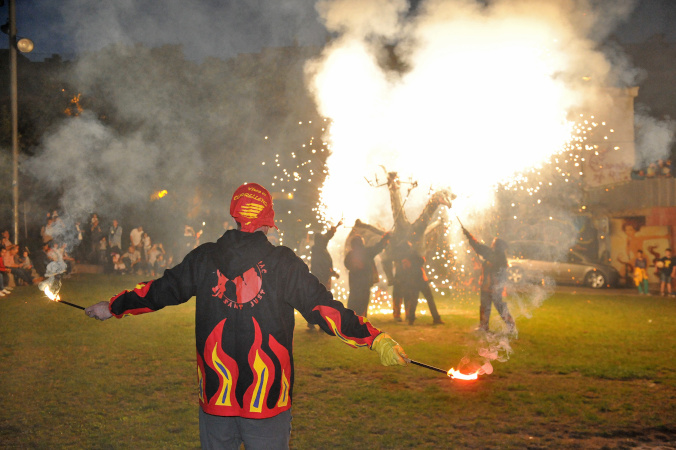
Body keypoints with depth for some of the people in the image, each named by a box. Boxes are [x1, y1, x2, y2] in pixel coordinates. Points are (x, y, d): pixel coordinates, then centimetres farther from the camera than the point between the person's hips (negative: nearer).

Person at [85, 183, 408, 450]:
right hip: (269, 402, -2)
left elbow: (161, 291, 10)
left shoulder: (205, 258, 1)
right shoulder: (284, 262, -7)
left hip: (215, 399, 3)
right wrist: (377, 340, -4)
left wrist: (113, 307, 27)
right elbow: (323, 308, -9)